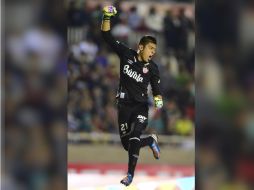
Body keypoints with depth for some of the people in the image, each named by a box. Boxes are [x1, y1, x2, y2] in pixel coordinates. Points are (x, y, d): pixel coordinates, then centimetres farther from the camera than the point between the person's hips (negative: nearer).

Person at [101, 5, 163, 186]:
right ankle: (151, 140, 36)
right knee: (127, 144, 6)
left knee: (134, 140, -21)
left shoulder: (152, 68, -5)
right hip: (124, 105, 2)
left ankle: (130, 175, -11)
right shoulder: (126, 54, -4)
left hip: (140, 107, -2)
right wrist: (107, 17, -20)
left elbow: (156, 89, 3)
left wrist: (158, 99, -20)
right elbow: (107, 36, -6)